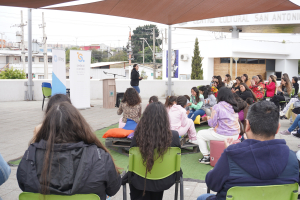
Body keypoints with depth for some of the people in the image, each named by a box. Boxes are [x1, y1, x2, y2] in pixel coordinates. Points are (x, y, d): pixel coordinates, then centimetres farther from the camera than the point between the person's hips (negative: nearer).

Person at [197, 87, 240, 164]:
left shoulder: (217, 107, -15)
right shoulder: (234, 106, 5)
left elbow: (212, 124, -12)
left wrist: (208, 118, 9)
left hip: (223, 135, -7)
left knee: (200, 134, 13)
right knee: (210, 130, 32)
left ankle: (206, 157, 12)